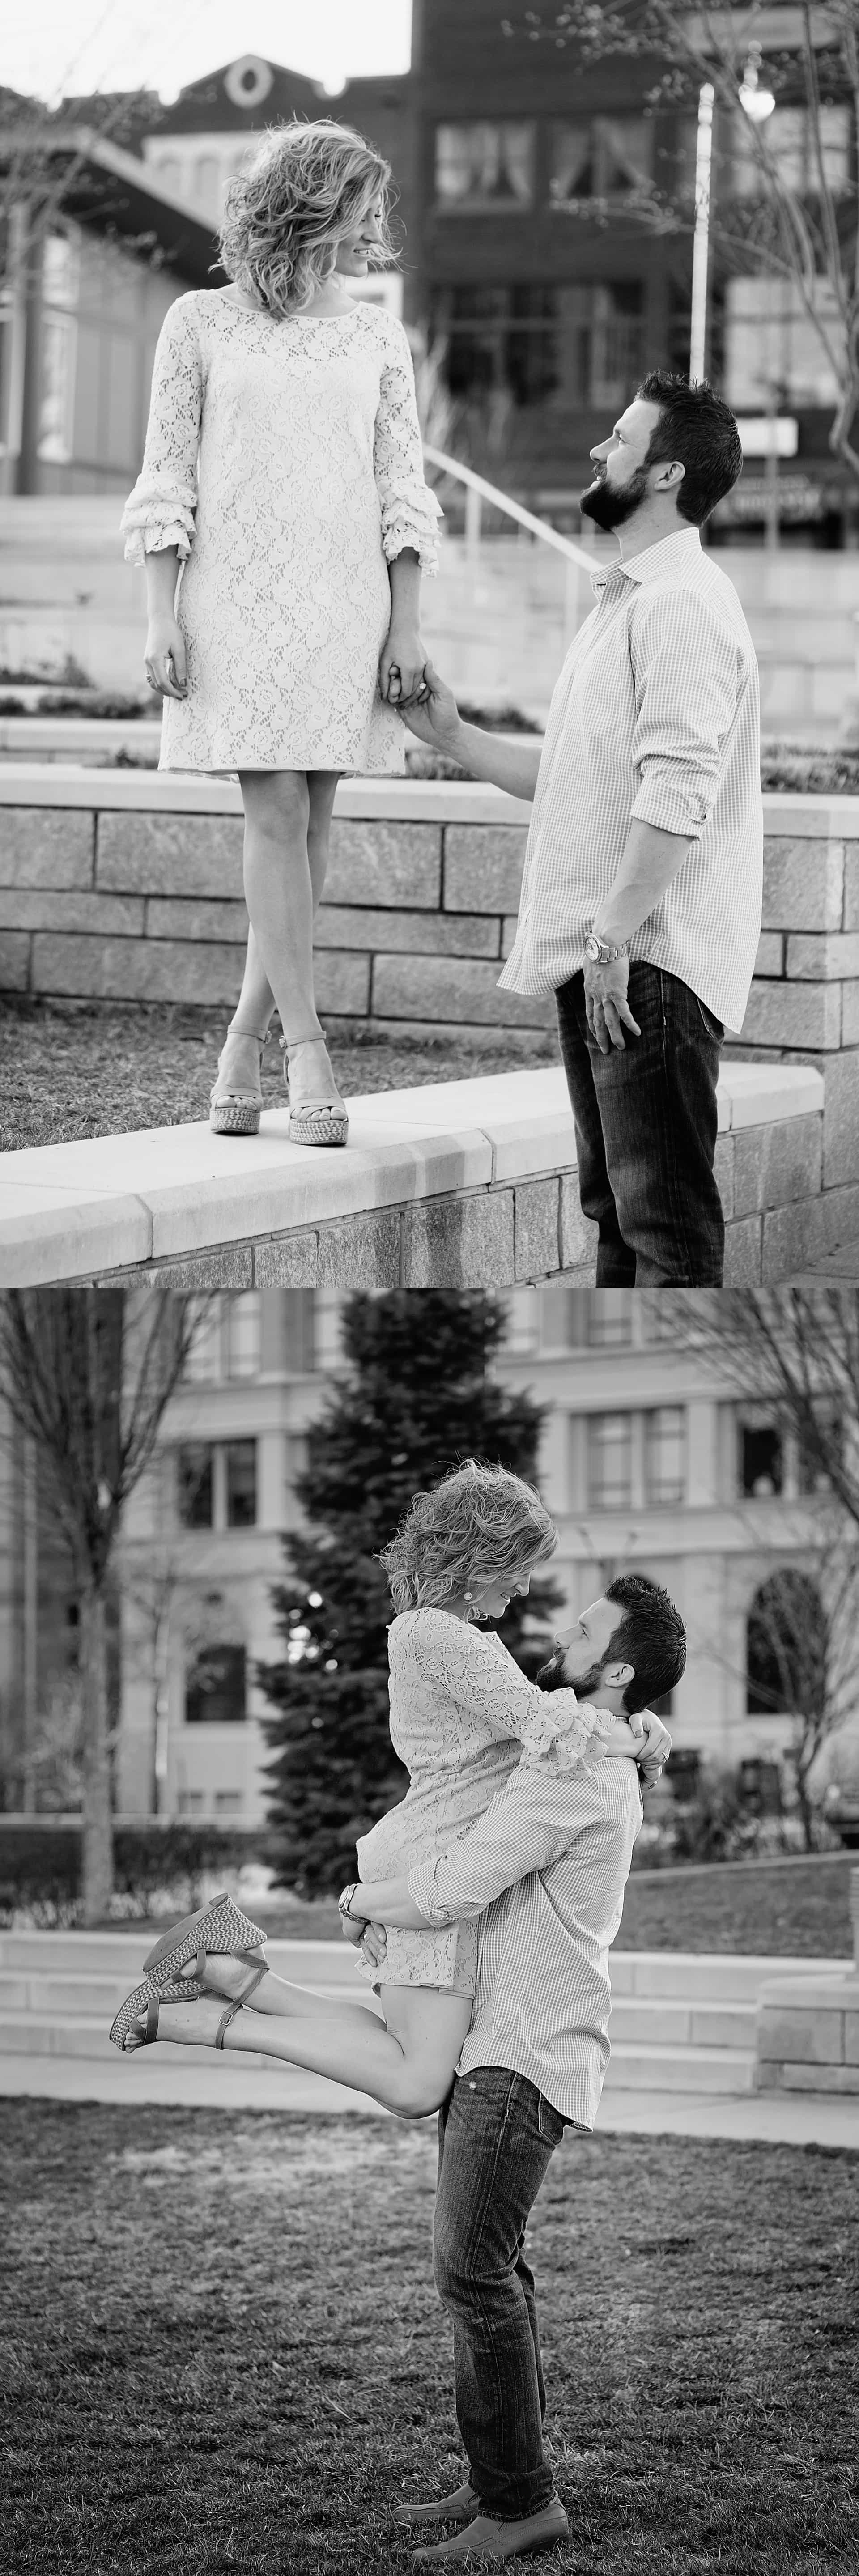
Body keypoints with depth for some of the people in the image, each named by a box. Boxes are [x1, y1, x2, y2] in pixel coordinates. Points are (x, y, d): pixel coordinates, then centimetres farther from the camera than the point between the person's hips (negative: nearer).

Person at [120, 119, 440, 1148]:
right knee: (276, 815, -10)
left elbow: (402, 493, 9)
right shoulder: (201, 326, 3)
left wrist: (407, 628, 1)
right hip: (236, 598, -3)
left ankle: (244, 1044, 11)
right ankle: (306, 1049, -11)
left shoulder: (376, 340, 10)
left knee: (310, 824, 1)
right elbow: (166, 482, 3)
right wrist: (162, 620, -4)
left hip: (345, 603, 3)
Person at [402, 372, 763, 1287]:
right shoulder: (623, 601, 21)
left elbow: (676, 792, -22)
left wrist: (615, 935, -24)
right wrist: (453, 737, 19)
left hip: (650, 963, -11)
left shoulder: (682, 603, -13)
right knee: (615, 1203, 14)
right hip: (597, 957, 11)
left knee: (665, 1214, -10)